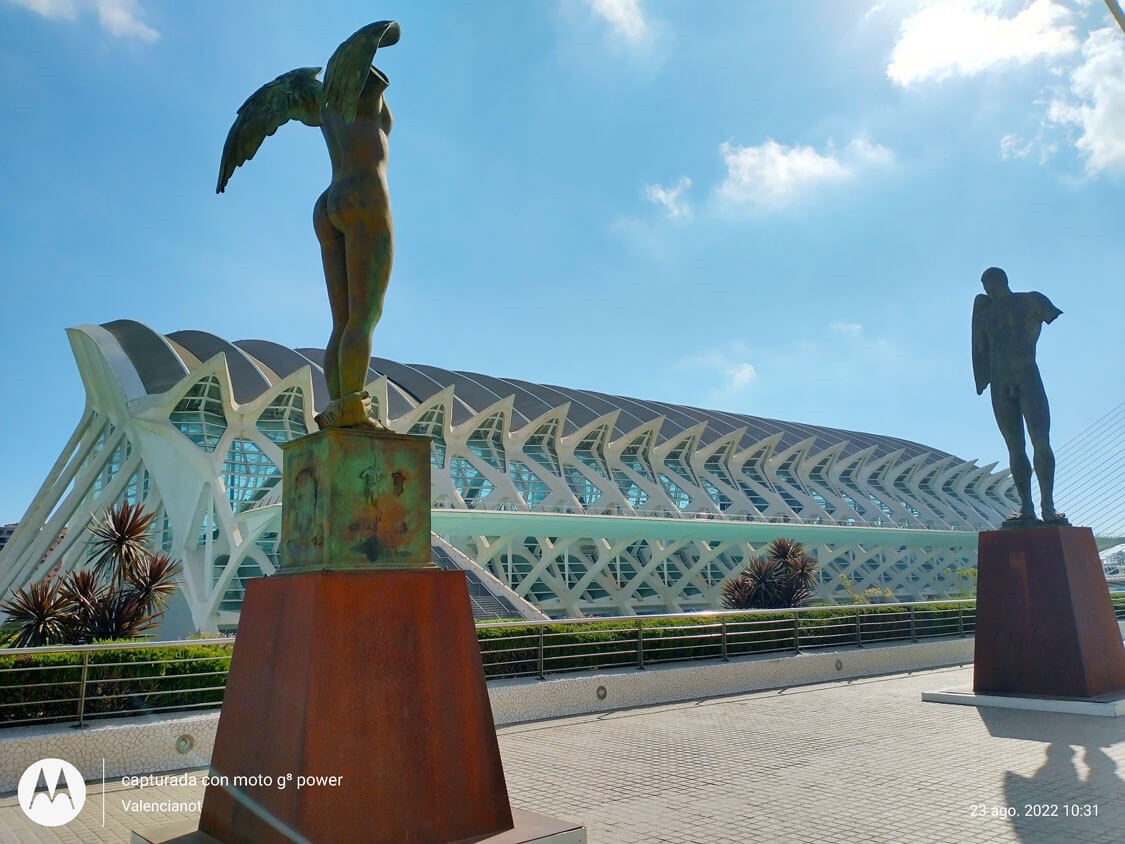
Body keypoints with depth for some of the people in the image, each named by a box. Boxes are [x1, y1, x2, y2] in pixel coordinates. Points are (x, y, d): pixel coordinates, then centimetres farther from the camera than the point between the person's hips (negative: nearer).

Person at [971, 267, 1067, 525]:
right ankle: (1026, 508, 1)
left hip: (1028, 376, -3)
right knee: (1015, 448, 0)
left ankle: (1048, 506, -10)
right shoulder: (984, 312, 15)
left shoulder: (1030, 301, 6)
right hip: (1000, 384, 3)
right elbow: (981, 349, 14)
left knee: (1041, 442, -13)